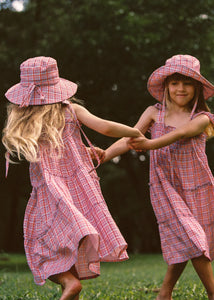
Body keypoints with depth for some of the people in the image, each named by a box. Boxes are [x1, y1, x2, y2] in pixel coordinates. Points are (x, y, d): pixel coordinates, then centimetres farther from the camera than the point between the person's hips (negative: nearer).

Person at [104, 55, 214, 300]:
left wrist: (149, 144, -41)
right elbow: (129, 138, -6)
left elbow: (179, 134, -22)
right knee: (190, 242, -12)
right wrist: (103, 155, -24)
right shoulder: (154, 113, 3)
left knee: (186, 246, 5)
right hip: (166, 189, -1)